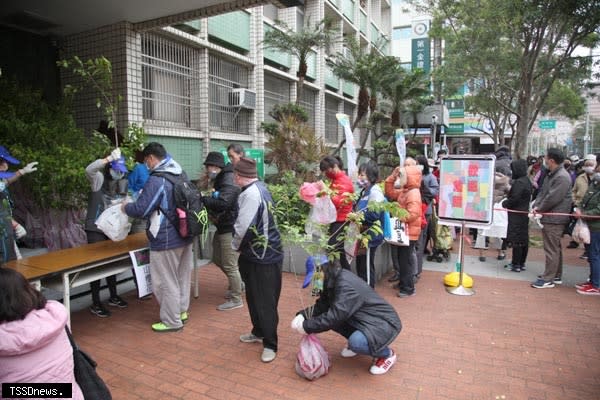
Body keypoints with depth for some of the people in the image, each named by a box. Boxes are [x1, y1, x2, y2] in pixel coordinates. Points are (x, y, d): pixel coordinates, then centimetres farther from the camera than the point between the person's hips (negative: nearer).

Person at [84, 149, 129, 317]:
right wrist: (109, 158, -42)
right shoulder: (99, 180, -11)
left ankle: (113, 297, 30)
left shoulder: (122, 185, 7)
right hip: (96, 229, -6)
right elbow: (89, 169, -34)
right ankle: (95, 303, 9)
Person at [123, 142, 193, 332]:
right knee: (182, 277, 20)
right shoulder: (181, 174, 5)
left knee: (166, 281, 6)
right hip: (185, 236, 9)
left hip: (166, 240, -8)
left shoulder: (157, 180, -20)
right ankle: (181, 311, 36)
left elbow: (141, 209, -19)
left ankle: (171, 321, 18)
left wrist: (126, 207, 3)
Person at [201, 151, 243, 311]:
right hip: (222, 227, 10)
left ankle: (236, 299, 15)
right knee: (218, 259, 21)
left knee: (229, 265, -1)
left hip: (230, 229, -10)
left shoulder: (229, 182, -20)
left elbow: (222, 203, -34)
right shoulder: (219, 181, 11)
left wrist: (202, 199, -29)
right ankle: (238, 284, 40)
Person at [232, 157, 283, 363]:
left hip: (264, 257, -10)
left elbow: (243, 227, -22)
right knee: (253, 297, 22)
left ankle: (270, 344, 17)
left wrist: (235, 245, -3)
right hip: (257, 254, 10)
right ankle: (259, 331, 40)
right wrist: (241, 246, 10)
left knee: (266, 302, 3)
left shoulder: (251, 194, -22)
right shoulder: (260, 188, 7)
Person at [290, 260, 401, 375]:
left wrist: (306, 326, -25)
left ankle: (387, 354, -3)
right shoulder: (334, 279, -2)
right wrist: (303, 315, -13)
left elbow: (334, 317, -33)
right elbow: (322, 304, 3)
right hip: (366, 319, 9)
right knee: (326, 315, -2)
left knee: (356, 342, -34)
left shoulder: (347, 285, -29)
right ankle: (356, 343, 18)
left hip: (384, 323, -8)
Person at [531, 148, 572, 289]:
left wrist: (539, 209, -9)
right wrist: (536, 206, -2)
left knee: (552, 249, -3)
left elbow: (552, 198, -23)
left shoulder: (562, 177, -20)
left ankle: (548, 279, 4)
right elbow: (542, 192, 14)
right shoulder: (551, 174, 12)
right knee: (555, 248, 18)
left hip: (555, 219, -10)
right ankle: (556, 276, 30)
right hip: (550, 217, 10)